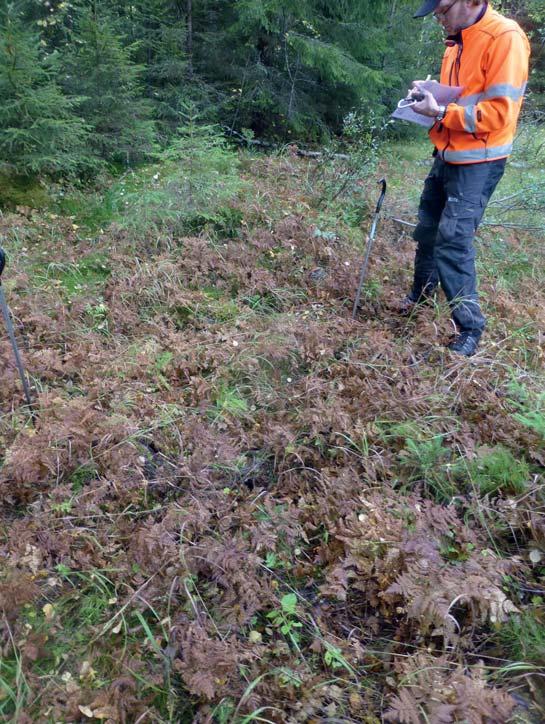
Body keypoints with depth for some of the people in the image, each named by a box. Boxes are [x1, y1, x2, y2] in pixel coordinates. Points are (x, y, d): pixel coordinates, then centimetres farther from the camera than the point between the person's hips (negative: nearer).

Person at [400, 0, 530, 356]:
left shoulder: (506, 37, -16)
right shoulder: (458, 40, 11)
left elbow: (499, 112, -21)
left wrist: (440, 112, -23)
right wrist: (430, 92, 4)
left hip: (478, 163, -9)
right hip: (447, 156, 9)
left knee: (453, 242, -14)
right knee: (427, 229, 15)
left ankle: (470, 327, -3)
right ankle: (422, 292, 37)